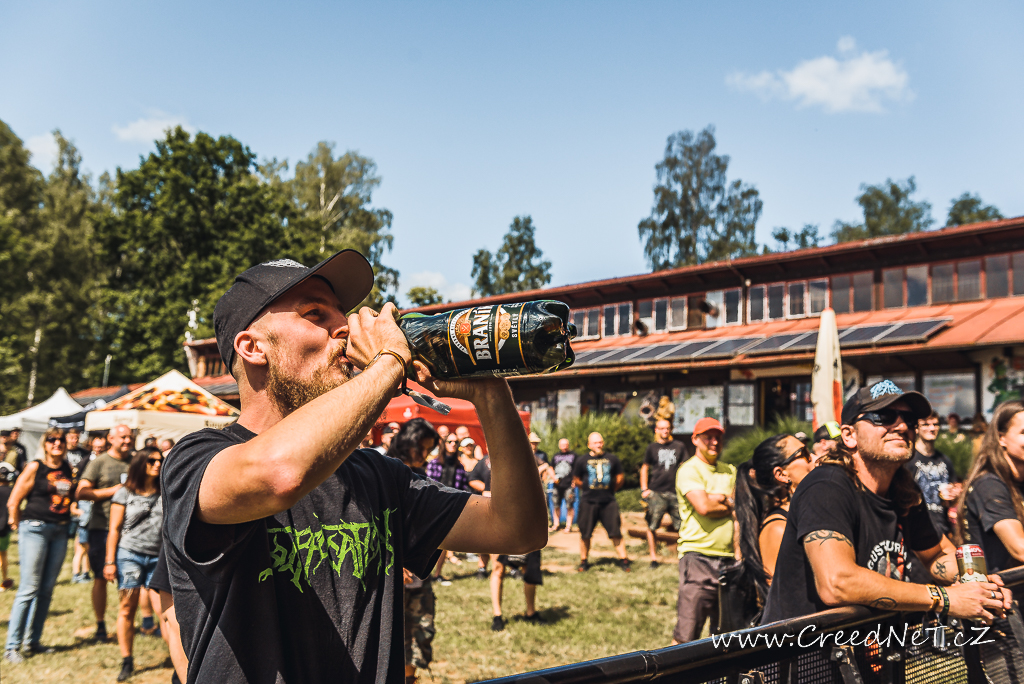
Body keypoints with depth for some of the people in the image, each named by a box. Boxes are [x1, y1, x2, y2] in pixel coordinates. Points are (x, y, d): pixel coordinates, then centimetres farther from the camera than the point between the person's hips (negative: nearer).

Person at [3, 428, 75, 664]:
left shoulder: (67, 468, 9)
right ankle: (11, 646, 3)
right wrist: (20, 527, 3)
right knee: (29, 589, -6)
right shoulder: (34, 468, -7)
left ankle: (32, 641, 20)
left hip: (60, 531, 5)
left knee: (47, 589, 9)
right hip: (35, 529, -5)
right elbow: (13, 502, -4)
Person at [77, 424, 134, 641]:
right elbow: (81, 493, -8)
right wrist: (112, 490, -14)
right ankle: (100, 625, 17)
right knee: (101, 577, 5)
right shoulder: (99, 463, -1)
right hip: (102, 526, -3)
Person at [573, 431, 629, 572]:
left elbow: (620, 477, 16)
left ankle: (623, 561, 5)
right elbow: (576, 480, 12)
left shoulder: (612, 459, 7)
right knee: (585, 534, 4)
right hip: (588, 502, 0)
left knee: (616, 533, -3)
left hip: (609, 502, 1)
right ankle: (584, 562, 18)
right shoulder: (582, 461, 3)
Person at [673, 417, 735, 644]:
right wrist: (729, 503, 2)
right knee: (686, 634, -8)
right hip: (698, 556, -6)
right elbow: (703, 506, -15)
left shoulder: (730, 471, 20)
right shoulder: (688, 470, -2)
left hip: (727, 557, 6)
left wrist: (717, 498, -5)